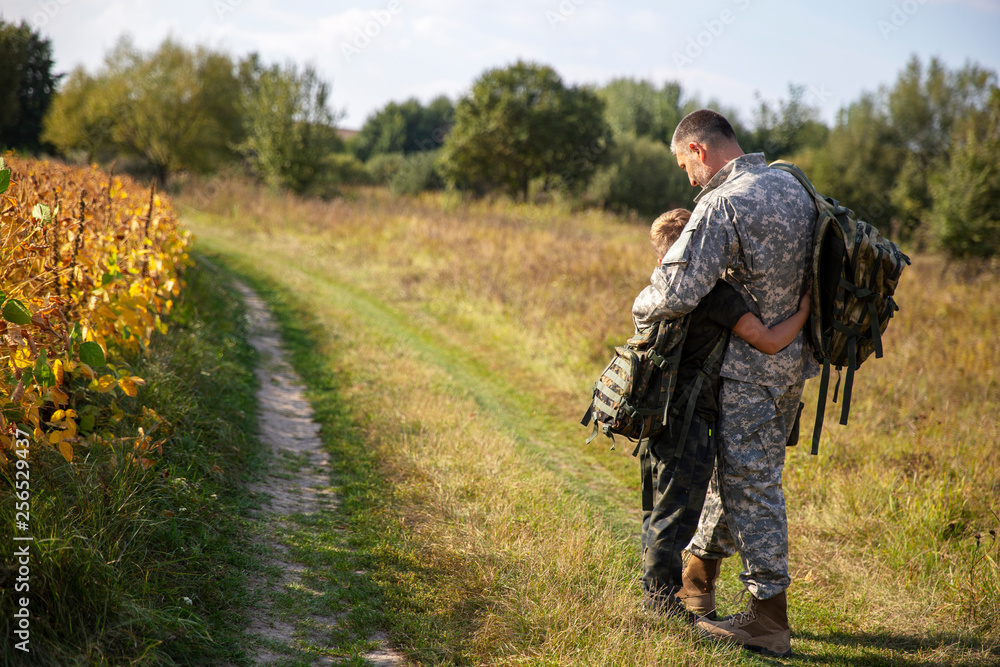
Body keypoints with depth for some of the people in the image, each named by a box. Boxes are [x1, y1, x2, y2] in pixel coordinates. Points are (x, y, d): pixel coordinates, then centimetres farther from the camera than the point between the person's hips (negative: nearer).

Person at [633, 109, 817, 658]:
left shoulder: (721, 205, -20)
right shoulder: (793, 187, 8)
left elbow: (676, 293, -27)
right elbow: (811, 270, 19)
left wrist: (641, 307, -6)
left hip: (748, 366, -9)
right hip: (793, 360, 9)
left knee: (750, 484, -1)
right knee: (737, 469, 18)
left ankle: (769, 619, 5)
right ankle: (696, 582, 33)